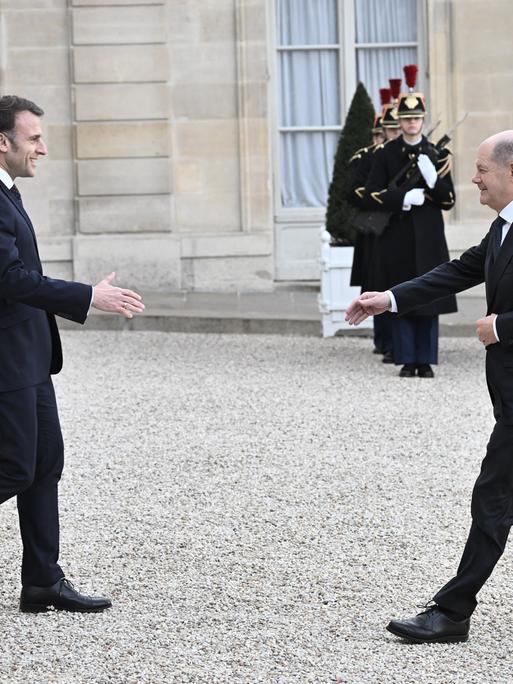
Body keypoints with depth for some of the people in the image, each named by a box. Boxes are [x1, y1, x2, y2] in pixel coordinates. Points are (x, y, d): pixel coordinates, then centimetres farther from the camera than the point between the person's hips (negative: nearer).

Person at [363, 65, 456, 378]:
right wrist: (405, 198, -16)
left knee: (429, 299, 1)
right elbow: (372, 196, -2)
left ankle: (425, 360, 8)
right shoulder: (385, 154, 4)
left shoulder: (438, 155, 6)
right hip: (396, 238, -1)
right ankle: (407, 360, 8)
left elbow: (449, 200, 3)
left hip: (428, 238, 1)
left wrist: (432, 178, -16)